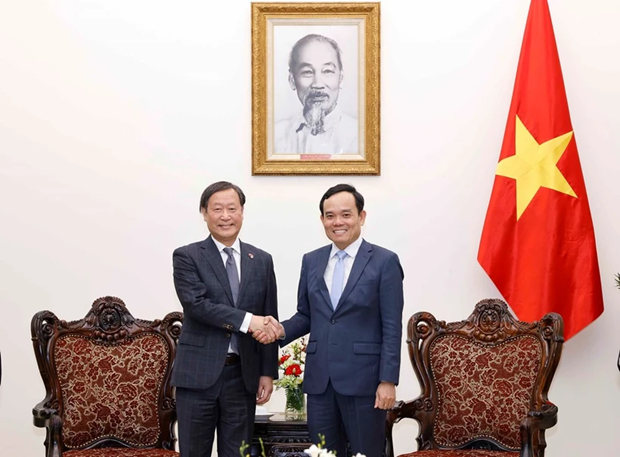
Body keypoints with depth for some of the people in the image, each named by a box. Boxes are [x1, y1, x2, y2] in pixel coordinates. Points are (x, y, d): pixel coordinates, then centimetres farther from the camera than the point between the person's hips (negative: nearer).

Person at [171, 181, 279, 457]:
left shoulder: (261, 260, 10)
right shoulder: (187, 257, -1)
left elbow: (268, 321, 10)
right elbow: (196, 304, -17)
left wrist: (268, 372, 5)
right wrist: (246, 320, -24)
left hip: (243, 375, 3)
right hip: (198, 373, -3)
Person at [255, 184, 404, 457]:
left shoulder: (384, 262, -4)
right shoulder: (311, 261, 11)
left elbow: (392, 327, -6)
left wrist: (388, 381, -12)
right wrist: (282, 330, -5)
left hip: (363, 379, -4)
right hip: (319, 379, 4)